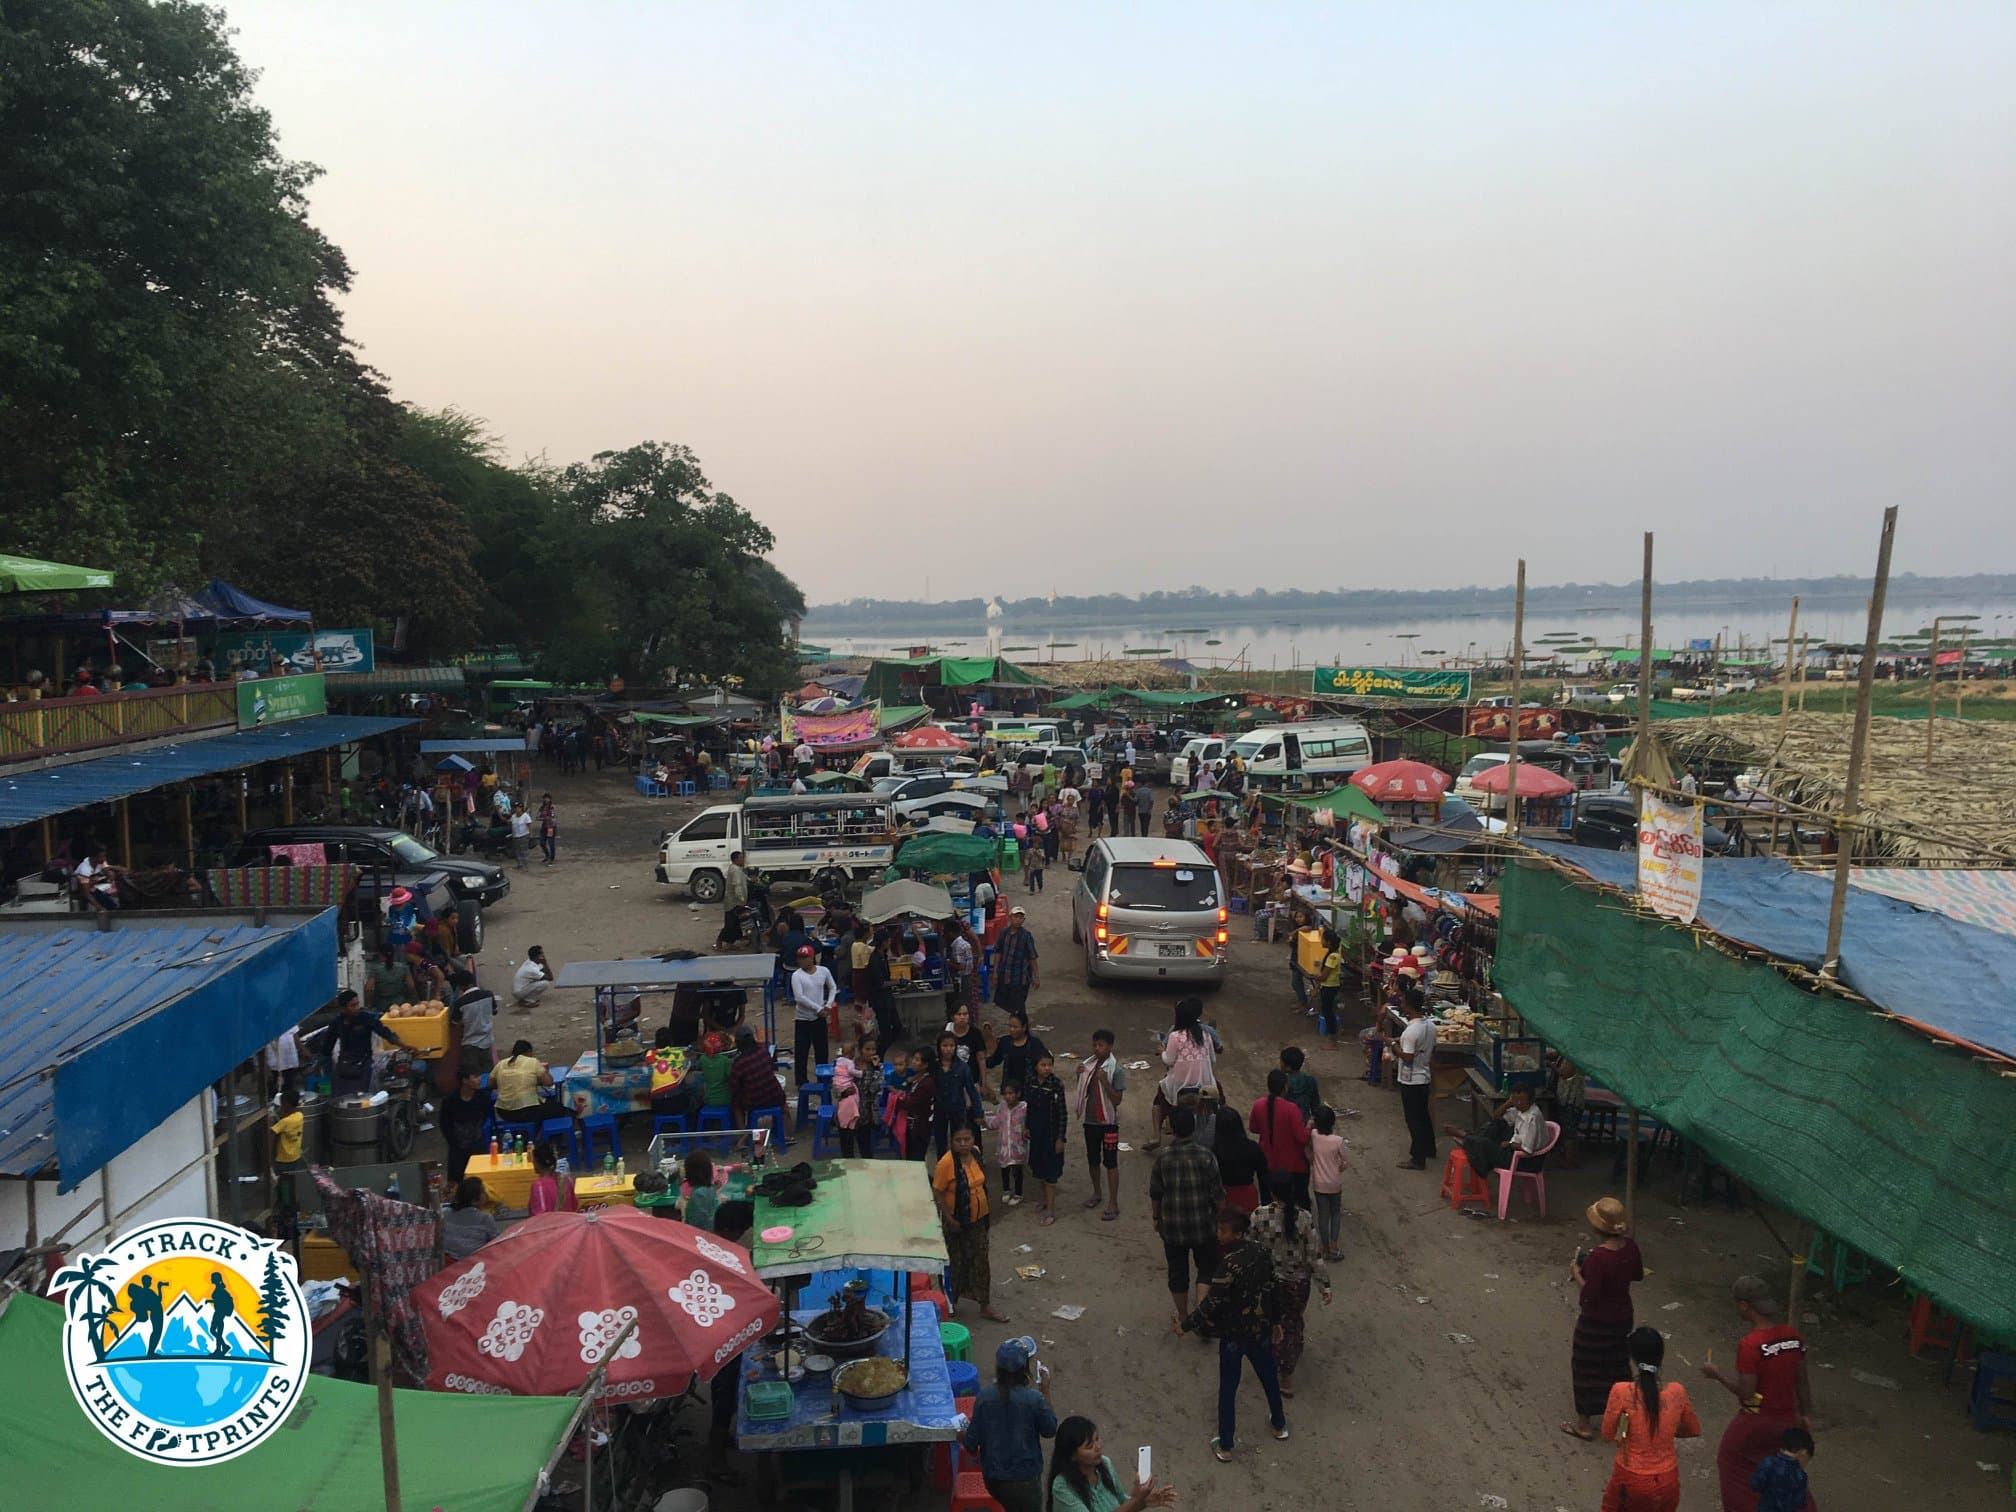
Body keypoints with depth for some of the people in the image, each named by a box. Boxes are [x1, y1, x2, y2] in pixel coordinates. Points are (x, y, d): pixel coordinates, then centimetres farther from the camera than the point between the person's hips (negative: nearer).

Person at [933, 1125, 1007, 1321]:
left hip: (978, 1218, 6)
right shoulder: (946, 1163, -26)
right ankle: (950, 1303, 32)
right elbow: (938, 1193, -21)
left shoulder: (975, 1154, -5)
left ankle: (985, 1305, 21)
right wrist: (949, 1220, -21)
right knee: (956, 1262, 11)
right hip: (956, 1221, -6)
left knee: (980, 1261, 12)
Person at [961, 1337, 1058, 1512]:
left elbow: (971, 1444, -8)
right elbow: (1050, 1431, -6)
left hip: (992, 1477, 3)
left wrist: (963, 1437, 14)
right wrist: (1046, 1393, -1)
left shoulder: (983, 1398, -14)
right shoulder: (1034, 1399, -22)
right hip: (1025, 1478, -3)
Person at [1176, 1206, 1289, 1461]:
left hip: (1234, 1335, -6)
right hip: (1261, 1330, 6)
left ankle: (1225, 1446, 21)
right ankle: (1279, 1425, 47)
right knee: (1269, 1377, 27)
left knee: (1228, 1389, 10)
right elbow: (1272, 1288, 4)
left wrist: (1186, 1325, -16)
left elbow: (1212, 1303, -28)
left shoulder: (1230, 1263, -30)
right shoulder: (1260, 1253, -8)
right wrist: (1276, 1320, 19)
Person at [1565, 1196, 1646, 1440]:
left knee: (1586, 1367, 10)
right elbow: (1638, 1275, 7)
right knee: (1618, 1363, 25)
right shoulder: (1630, 1247, -9)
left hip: (1596, 1322, -6)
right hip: (1622, 1316, 7)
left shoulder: (1597, 1258, -31)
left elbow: (1590, 1294, -27)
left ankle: (1584, 1424, 22)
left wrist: (1577, 1273, -13)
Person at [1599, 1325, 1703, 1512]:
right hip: (1667, 1481, 3)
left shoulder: (1622, 1392, -22)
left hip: (1631, 1481, -3)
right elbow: (1694, 1430, 7)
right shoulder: (1676, 1392, -12)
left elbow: (1607, 1436, -9)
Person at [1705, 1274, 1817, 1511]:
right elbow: (1801, 1380, 3)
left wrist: (1717, 1373, -9)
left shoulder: (1749, 1344, -27)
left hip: (1756, 1421, -6)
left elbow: (1745, 1392, -23)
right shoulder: (1793, 1335, -7)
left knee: (1732, 1460, 20)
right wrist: (1806, 1414, 16)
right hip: (1787, 1418, 6)